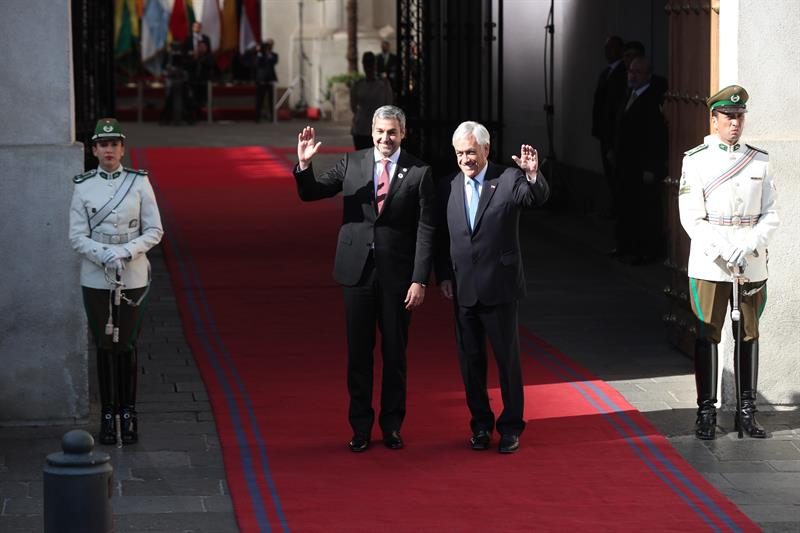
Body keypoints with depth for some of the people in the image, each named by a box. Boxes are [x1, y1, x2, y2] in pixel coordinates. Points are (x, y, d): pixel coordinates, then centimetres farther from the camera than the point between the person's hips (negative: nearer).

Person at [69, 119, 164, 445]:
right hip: (96, 280, 0)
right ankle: (108, 416, 11)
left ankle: (128, 415, 11)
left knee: (127, 345, 2)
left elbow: (154, 232, -1)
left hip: (133, 277, 0)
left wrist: (127, 251, -17)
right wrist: (105, 255, -19)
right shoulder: (83, 187, 0)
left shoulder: (139, 183, -1)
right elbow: (76, 237, -3)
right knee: (105, 346, 4)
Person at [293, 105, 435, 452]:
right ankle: (361, 427, 15)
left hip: (397, 274, -1)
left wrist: (419, 280, -10)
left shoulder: (418, 173, -3)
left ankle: (392, 425, 20)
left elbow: (426, 229, -5)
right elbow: (310, 193, 1)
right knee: (359, 353, 6)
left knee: (395, 354, 8)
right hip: (358, 270, 1)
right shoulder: (352, 164, 3)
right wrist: (304, 165, -20)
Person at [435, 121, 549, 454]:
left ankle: (510, 427, 13)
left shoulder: (509, 180, -4)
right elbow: (442, 238, 11)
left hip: (500, 287, -4)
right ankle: (481, 424, 22)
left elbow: (538, 199, -22)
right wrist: (443, 276, 4)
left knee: (507, 358, 3)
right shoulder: (449, 187, 7)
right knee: (470, 360, 10)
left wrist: (533, 175, -41)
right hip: (463, 289, 4)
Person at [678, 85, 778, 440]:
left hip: (753, 263, 3)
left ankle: (747, 412, 12)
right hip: (709, 264, -3)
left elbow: (770, 216, 4)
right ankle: (706, 414, 4)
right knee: (708, 336, -1)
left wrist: (748, 248, -13)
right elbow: (692, 219, -7)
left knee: (749, 334, 6)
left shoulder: (759, 161, 6)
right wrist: (725, 253, -17)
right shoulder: (696, 161, -2)